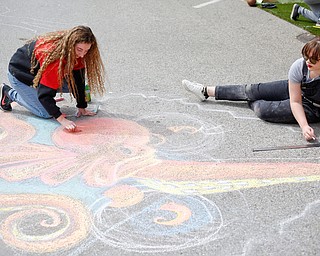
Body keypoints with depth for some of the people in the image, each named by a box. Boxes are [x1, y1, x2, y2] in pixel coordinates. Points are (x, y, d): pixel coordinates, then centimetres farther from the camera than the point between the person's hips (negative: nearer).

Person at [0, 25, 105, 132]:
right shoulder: (53, 57, -40)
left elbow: (78, 80, -10)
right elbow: (45, 94, -39)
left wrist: (81, 107, -12)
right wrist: (62, 120, -45)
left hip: (38, 71, 8)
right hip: (21, 74, -7)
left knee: (73, 84, -9)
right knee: (46, 113, -12)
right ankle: (9, 93, 7)